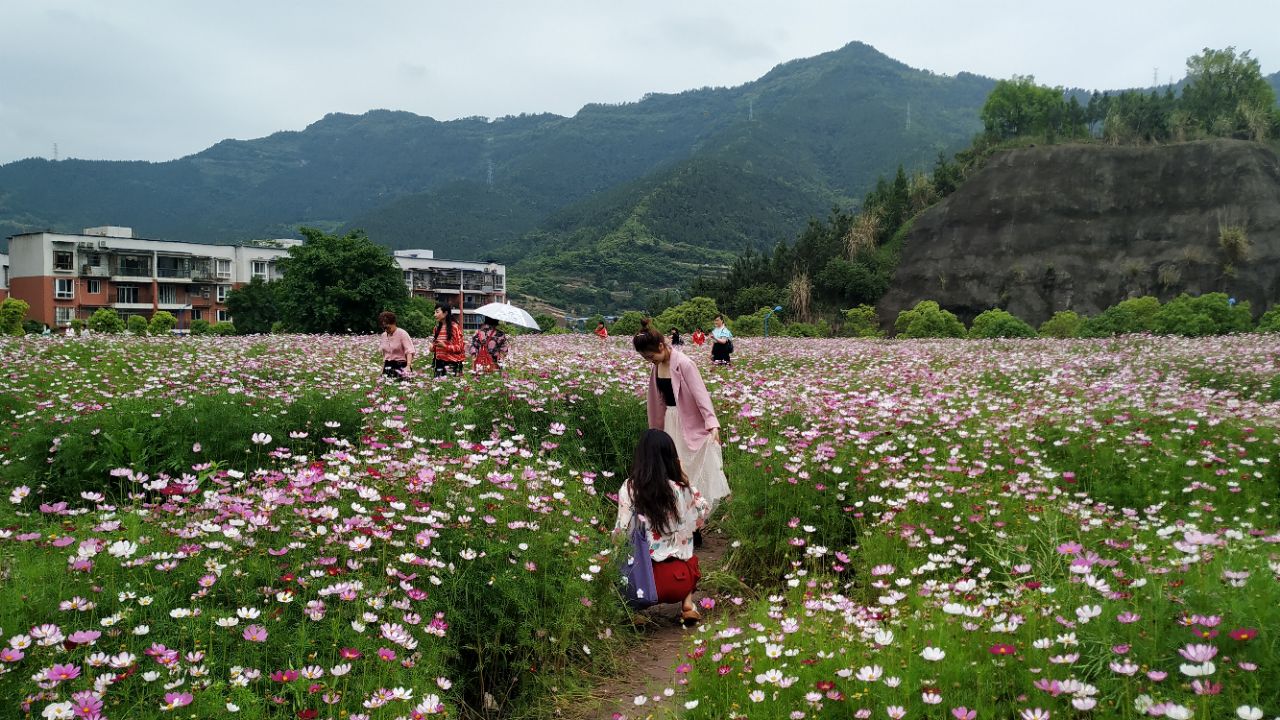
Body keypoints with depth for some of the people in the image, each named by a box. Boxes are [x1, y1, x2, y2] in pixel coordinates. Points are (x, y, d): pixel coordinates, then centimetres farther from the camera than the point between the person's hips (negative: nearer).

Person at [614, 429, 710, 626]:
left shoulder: (629, 489, -9)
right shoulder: (682, 490, -7)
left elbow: (620, 532, -5)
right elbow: (705, 511, 13)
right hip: (677, 581, 0)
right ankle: (687, 605, 11)